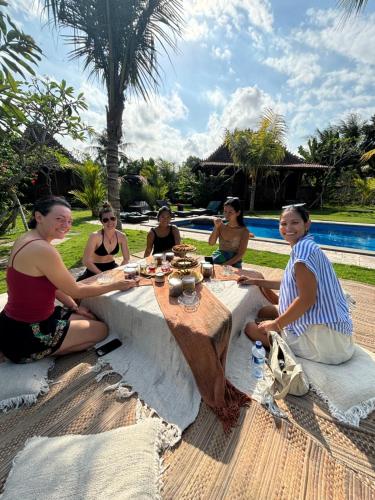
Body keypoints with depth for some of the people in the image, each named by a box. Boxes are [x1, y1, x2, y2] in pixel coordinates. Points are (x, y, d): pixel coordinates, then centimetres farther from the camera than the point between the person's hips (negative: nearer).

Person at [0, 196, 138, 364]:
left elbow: (53, 284, 7)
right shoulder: (41, 249, -28)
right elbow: (76, 290, -19)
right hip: (23, 335, -9)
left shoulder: (28, 239, 3)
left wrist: (75, 307, 4)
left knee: (93, 320, 16)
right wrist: (116, 285, -10)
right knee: (101, 329, 1)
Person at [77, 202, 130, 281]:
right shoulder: (95, 236, -22)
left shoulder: (121, 236, -10)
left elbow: (126, 259, -2)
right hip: (95, 269, -4)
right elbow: (86, 261, -22)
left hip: (111, 267, 4)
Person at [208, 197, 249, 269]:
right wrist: (216, 227, -17)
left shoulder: (244, 231, -9)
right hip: (218, 259, 3)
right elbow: (211, 243, -6)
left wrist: (225, 265, -19)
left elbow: (240, 254, -10)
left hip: (233, 262, -2)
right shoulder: (221, 226, -1)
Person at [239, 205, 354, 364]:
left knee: (251, 328, -4)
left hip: (322, 333, -10)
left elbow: (306, 299, -26)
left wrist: (276, 324, -14)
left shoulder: (303, 247, -21)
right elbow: (292, 284, 21)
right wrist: (256, 281, 21)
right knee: (264, 312, 16)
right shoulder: (306, 247, 11)